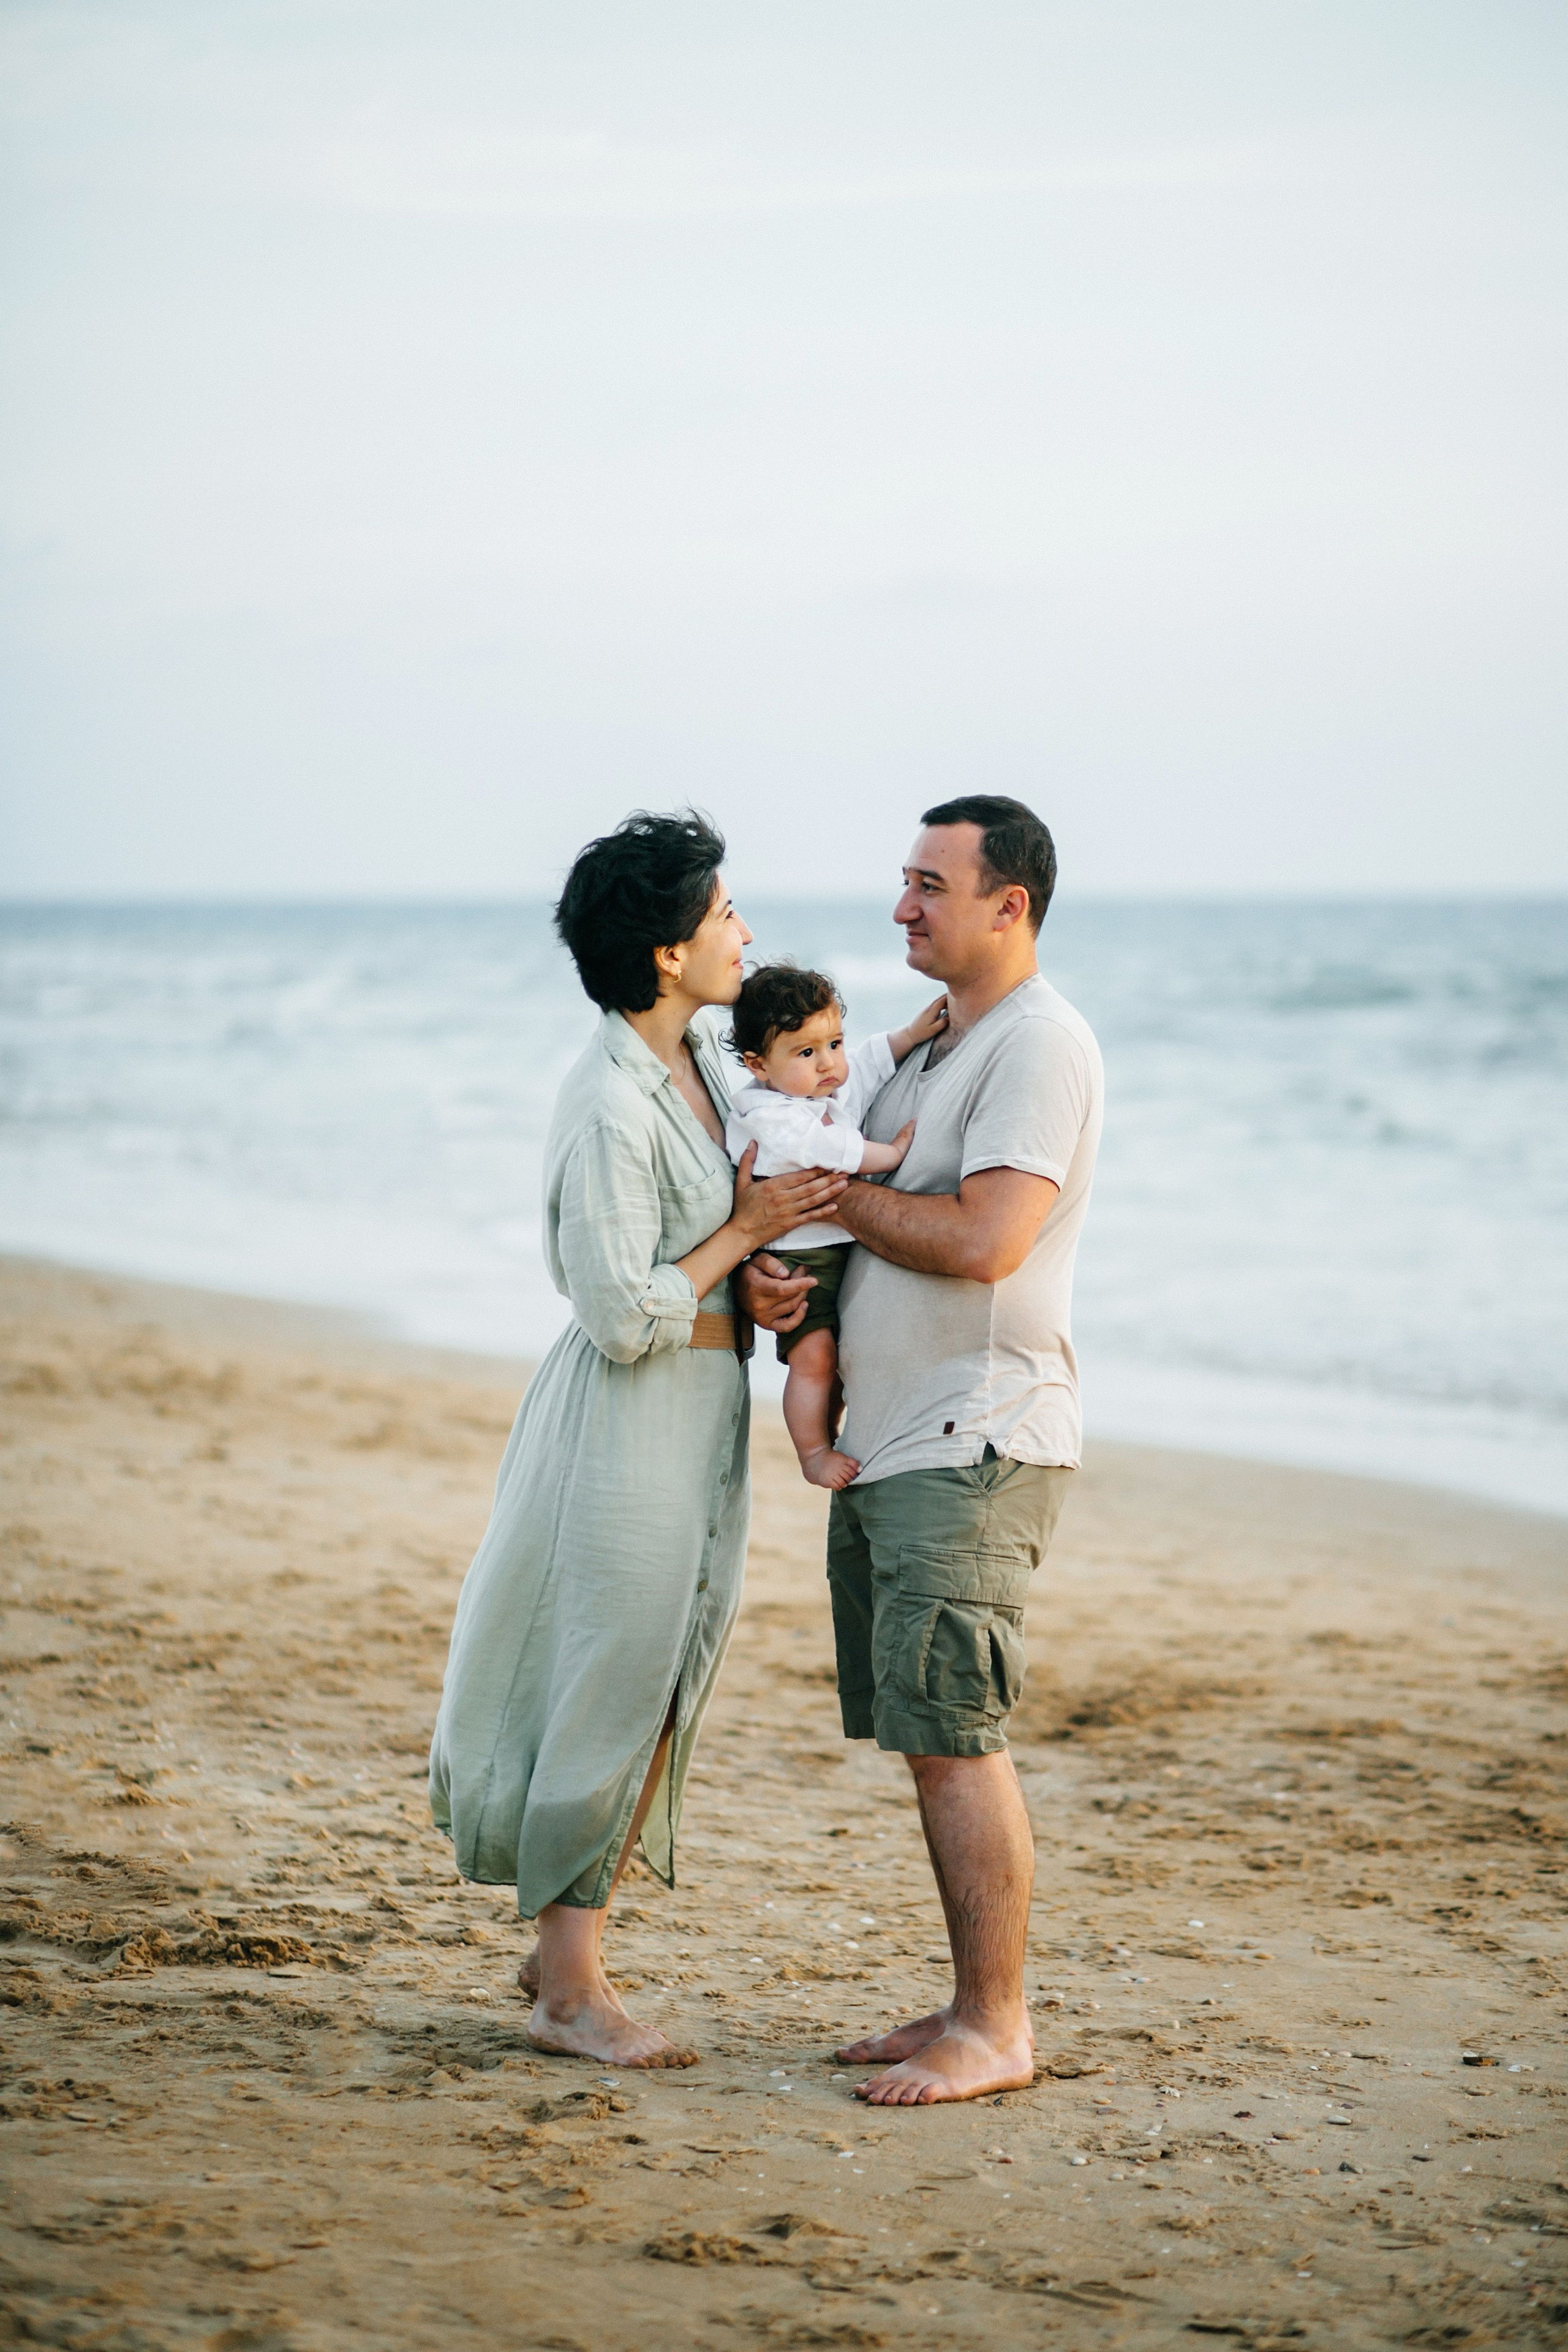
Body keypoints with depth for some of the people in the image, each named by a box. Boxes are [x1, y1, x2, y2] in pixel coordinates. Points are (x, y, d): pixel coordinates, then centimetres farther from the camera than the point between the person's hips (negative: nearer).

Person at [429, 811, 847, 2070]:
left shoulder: (702, 1051, 6)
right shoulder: (609, 1107, -21)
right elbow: (623, 1316, -22)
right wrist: (745, 1232, -14)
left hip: (705, 1409, 9)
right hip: (634, 1415, -9)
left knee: (664, 1687, 14)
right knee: (610, 1685, -1)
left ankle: (567, 1945, 27)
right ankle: (570, 1988, 11)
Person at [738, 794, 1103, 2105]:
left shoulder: (1039, 1044, -11)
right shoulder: (934, 1050, 20)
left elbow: (982, 1242, -22)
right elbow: (866, 1212, 22)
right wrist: (770, 1262, 0)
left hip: (974, 1446, -10)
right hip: (887, 1447, 10)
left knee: (955, 1741, -9)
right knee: (931, 1740, 11)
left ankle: (996, 2030, -2)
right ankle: (975, 2008, 18)